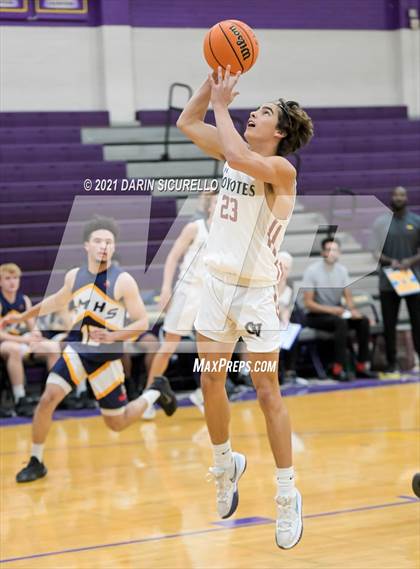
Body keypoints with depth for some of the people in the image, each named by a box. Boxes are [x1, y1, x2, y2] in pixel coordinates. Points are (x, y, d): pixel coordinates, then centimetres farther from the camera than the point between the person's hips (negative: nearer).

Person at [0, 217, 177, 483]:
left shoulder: (123, 281, -16)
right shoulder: (74, 276, -1)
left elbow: (143, 322, -14)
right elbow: (58, 301, 20)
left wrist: (114, 336, -30)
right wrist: (24, 316, 25)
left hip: (107, 356, -3)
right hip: (77, 350, 3)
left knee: (117, 423, 5)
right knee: (48, 399, -18)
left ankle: (156, 391, 33)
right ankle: (36, 463, -3)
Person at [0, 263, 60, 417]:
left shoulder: (24, 300, 9)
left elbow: (32, 327, 11)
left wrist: (35, 335, -13)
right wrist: (21, 339, -27)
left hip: (23, 340, 6)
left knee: (53, 347, -17)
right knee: (15, 349, -40)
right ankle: (20, 400, -38)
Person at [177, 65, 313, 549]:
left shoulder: (282, 169, -14)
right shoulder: (234, 154, 8)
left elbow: (239, 157, -34)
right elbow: (187, 122, 11)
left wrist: (222, 102, -22)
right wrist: (214, 77, 0)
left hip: (255, 291, -7)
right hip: (217, 284, 7)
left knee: (267, 393, -3)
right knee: (211, 384, 12)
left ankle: (288, 496, 5)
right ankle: (225, 466, 33)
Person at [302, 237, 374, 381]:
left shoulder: (342, 270, 2)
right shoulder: (312, 271, -14)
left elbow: (348, 296, 4)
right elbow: (308, 304, -16)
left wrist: (352, 309, -18)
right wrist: (332, 310, -26)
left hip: (336, 312, 6)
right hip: (315, 315, -6)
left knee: (363, 321, -17)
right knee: (340, 322, -33)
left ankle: (361, 366, -13)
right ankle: (338, 369, -33)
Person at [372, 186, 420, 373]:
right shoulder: (381, 222, 4)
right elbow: (377, 252, 1)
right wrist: (390, 261, -18)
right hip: (388, 282, 0)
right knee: (389, 324, 3)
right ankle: (391, 362, 10)